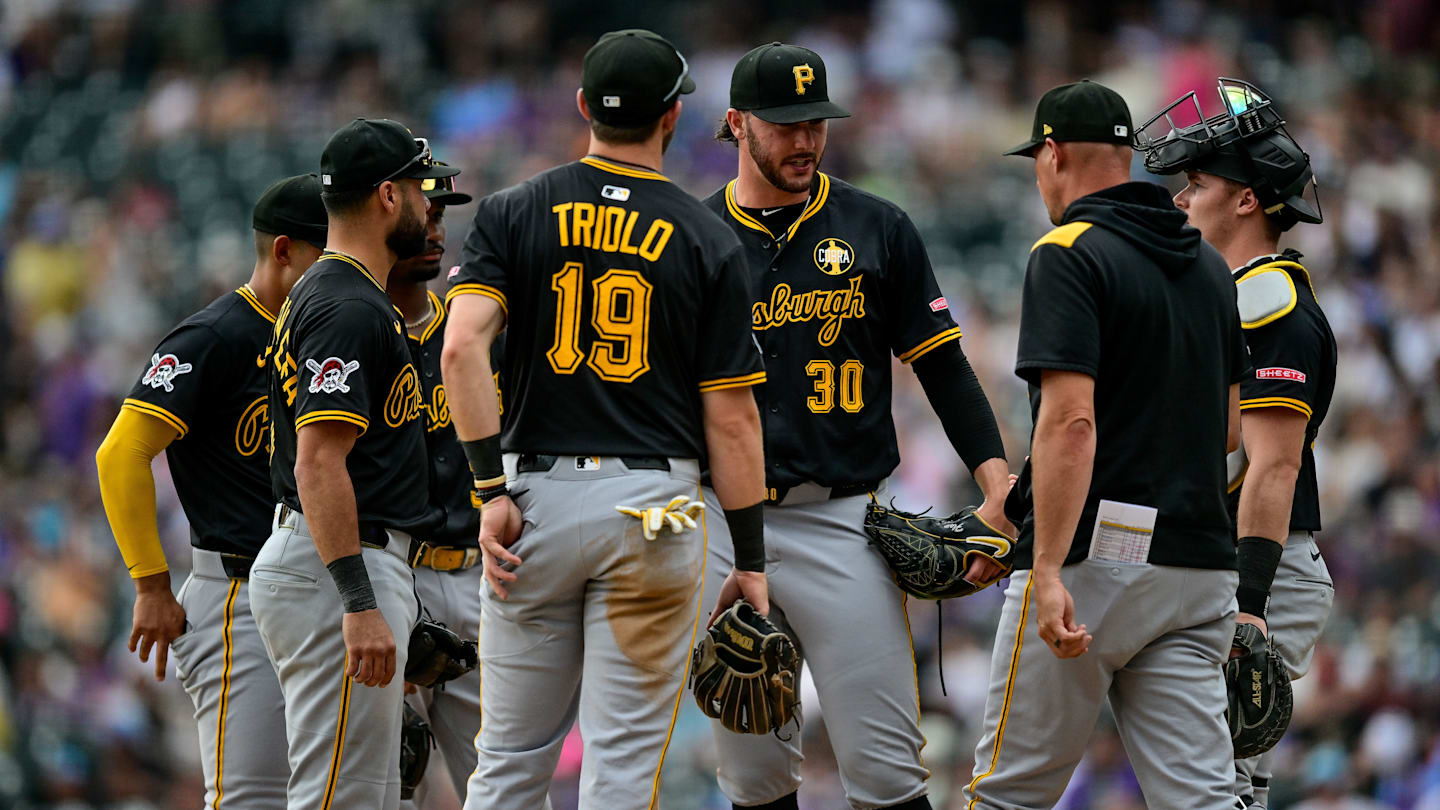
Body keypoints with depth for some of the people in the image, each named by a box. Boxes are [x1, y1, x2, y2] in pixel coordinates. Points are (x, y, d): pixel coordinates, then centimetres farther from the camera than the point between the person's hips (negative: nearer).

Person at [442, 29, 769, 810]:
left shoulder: (512, 213, 2)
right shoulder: (706, 242, -1)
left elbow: (462, 344, -12)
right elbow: (730, 418, -1)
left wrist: (492, 490, -10)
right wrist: (752, 559, 5)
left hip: (537, 491, 2)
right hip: (653, 506, -2)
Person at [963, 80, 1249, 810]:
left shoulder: (1069, 254, -9)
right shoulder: (1208, 264, 15)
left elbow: (1071, 419, -20)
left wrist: (1048, 570, -24)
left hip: (1096, 558, -7)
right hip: (1198, 561, 7)